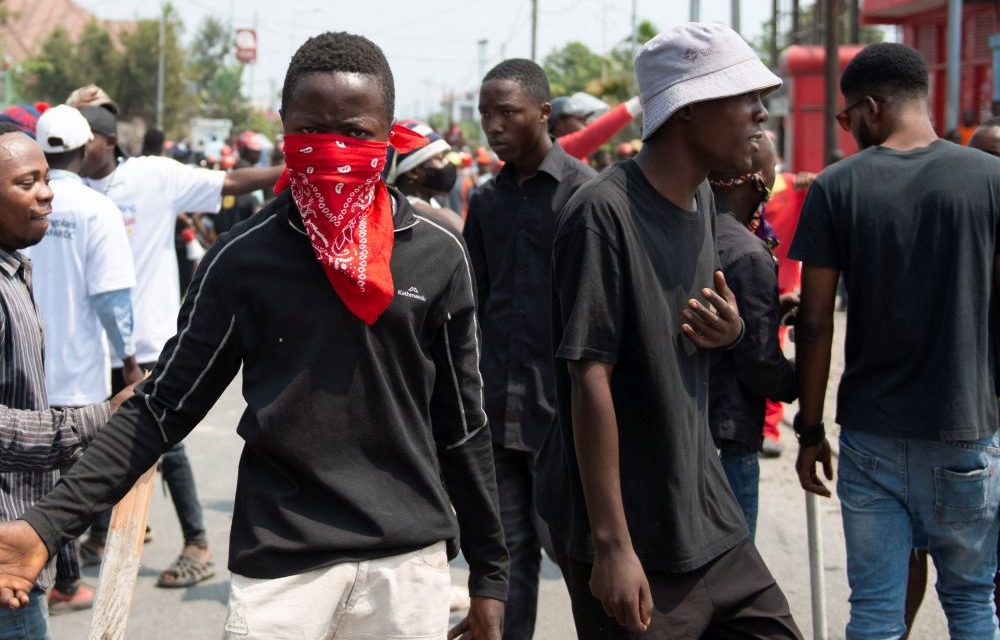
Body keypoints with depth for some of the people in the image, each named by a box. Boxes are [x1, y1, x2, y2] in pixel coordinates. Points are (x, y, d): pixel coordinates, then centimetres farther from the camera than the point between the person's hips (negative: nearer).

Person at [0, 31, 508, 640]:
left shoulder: (438, 254, 0)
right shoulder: (244, 258, -4)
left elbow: (462, 422, 7)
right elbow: (163, 406, -1)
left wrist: (490, 572, 9)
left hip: (411, 560, 2)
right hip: (280, 562, -1)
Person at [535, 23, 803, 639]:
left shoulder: (701, 199, 9)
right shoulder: (604, 212, -17)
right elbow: (591, 380, -19)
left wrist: (730, 331, -2)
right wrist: (611, 544, -20)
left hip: (709, 521, 8)